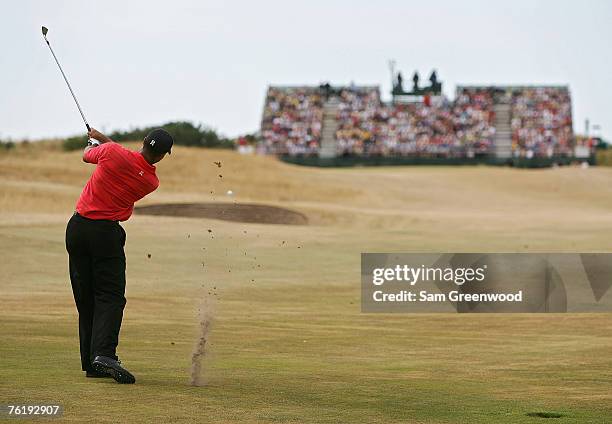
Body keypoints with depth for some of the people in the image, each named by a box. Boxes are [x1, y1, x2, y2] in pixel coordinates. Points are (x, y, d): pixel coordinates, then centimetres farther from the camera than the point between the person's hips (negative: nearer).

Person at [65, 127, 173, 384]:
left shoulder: (111, 152, -8)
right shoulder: (151, 182, -4)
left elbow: (87, 155, 14)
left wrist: (96, 140, 36)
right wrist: (103, 138, 24)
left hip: (77, 226, 3)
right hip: (106, 232, -3)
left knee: (85, 298, 8)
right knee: (110, 297, -3)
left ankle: (90, 362, 8)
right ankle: (104, 354, -25)